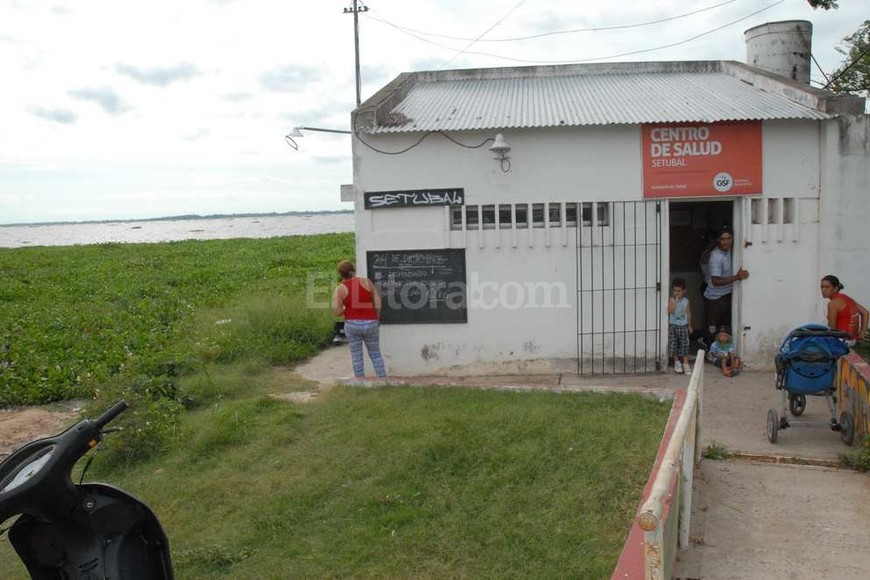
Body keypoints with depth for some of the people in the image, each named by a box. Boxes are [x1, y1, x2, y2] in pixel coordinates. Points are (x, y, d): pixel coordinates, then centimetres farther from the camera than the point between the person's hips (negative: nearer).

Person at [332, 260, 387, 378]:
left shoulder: (339, 289, -6)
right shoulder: (367, 282, -3)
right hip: (370, 324, 1)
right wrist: (377, 319, 11)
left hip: (352, 324, -1)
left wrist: (345, 310, 9)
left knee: (356, 356, 12)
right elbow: (378, 303, -2)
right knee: (375, 354, 14)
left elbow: (337, 312, -12)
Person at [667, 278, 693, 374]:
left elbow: (688, 313, 9)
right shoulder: (671, 300, -6)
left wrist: (689, 326, 11)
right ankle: (677, 362, 19)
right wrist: (675, 301, -24)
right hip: (673, 325, -1)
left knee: (684, 345, 0)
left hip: (683, 325, 1)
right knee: (673, 344, 1)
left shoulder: (686, 301, 1)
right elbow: (670, 311, -20)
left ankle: (685, 363, 7)